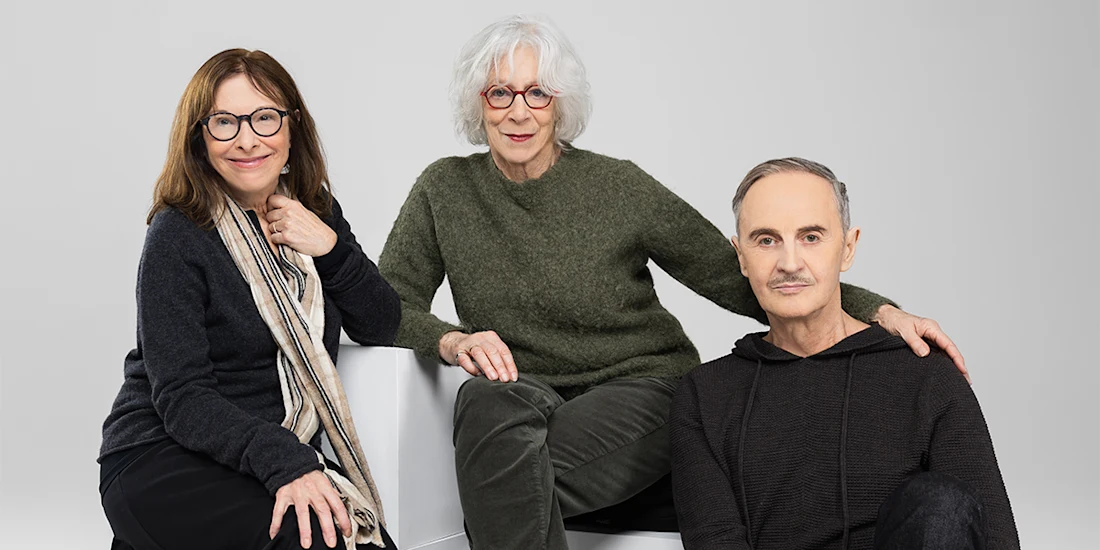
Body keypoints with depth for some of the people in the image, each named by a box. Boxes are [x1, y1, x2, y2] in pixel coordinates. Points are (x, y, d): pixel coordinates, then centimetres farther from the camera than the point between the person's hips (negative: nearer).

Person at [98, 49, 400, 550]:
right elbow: (181, 399, -16)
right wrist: (285, 464, -32)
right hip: (162, 460, -4)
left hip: (288, 456, 5)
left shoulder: (317, 212, 9)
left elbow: (381, 329, 9)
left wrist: (331, 248, -9)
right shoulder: (177, 236, -10)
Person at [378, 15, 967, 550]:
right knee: (487, 400, -34)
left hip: (641, 389, -2)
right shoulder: (446, 190, 4)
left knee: (502, 484, -33)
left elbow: (739, 278, -5)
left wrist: (879, 312, -16)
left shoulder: (618, 187, -3)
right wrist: (452, 340, -23)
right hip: (527, 396, 3)